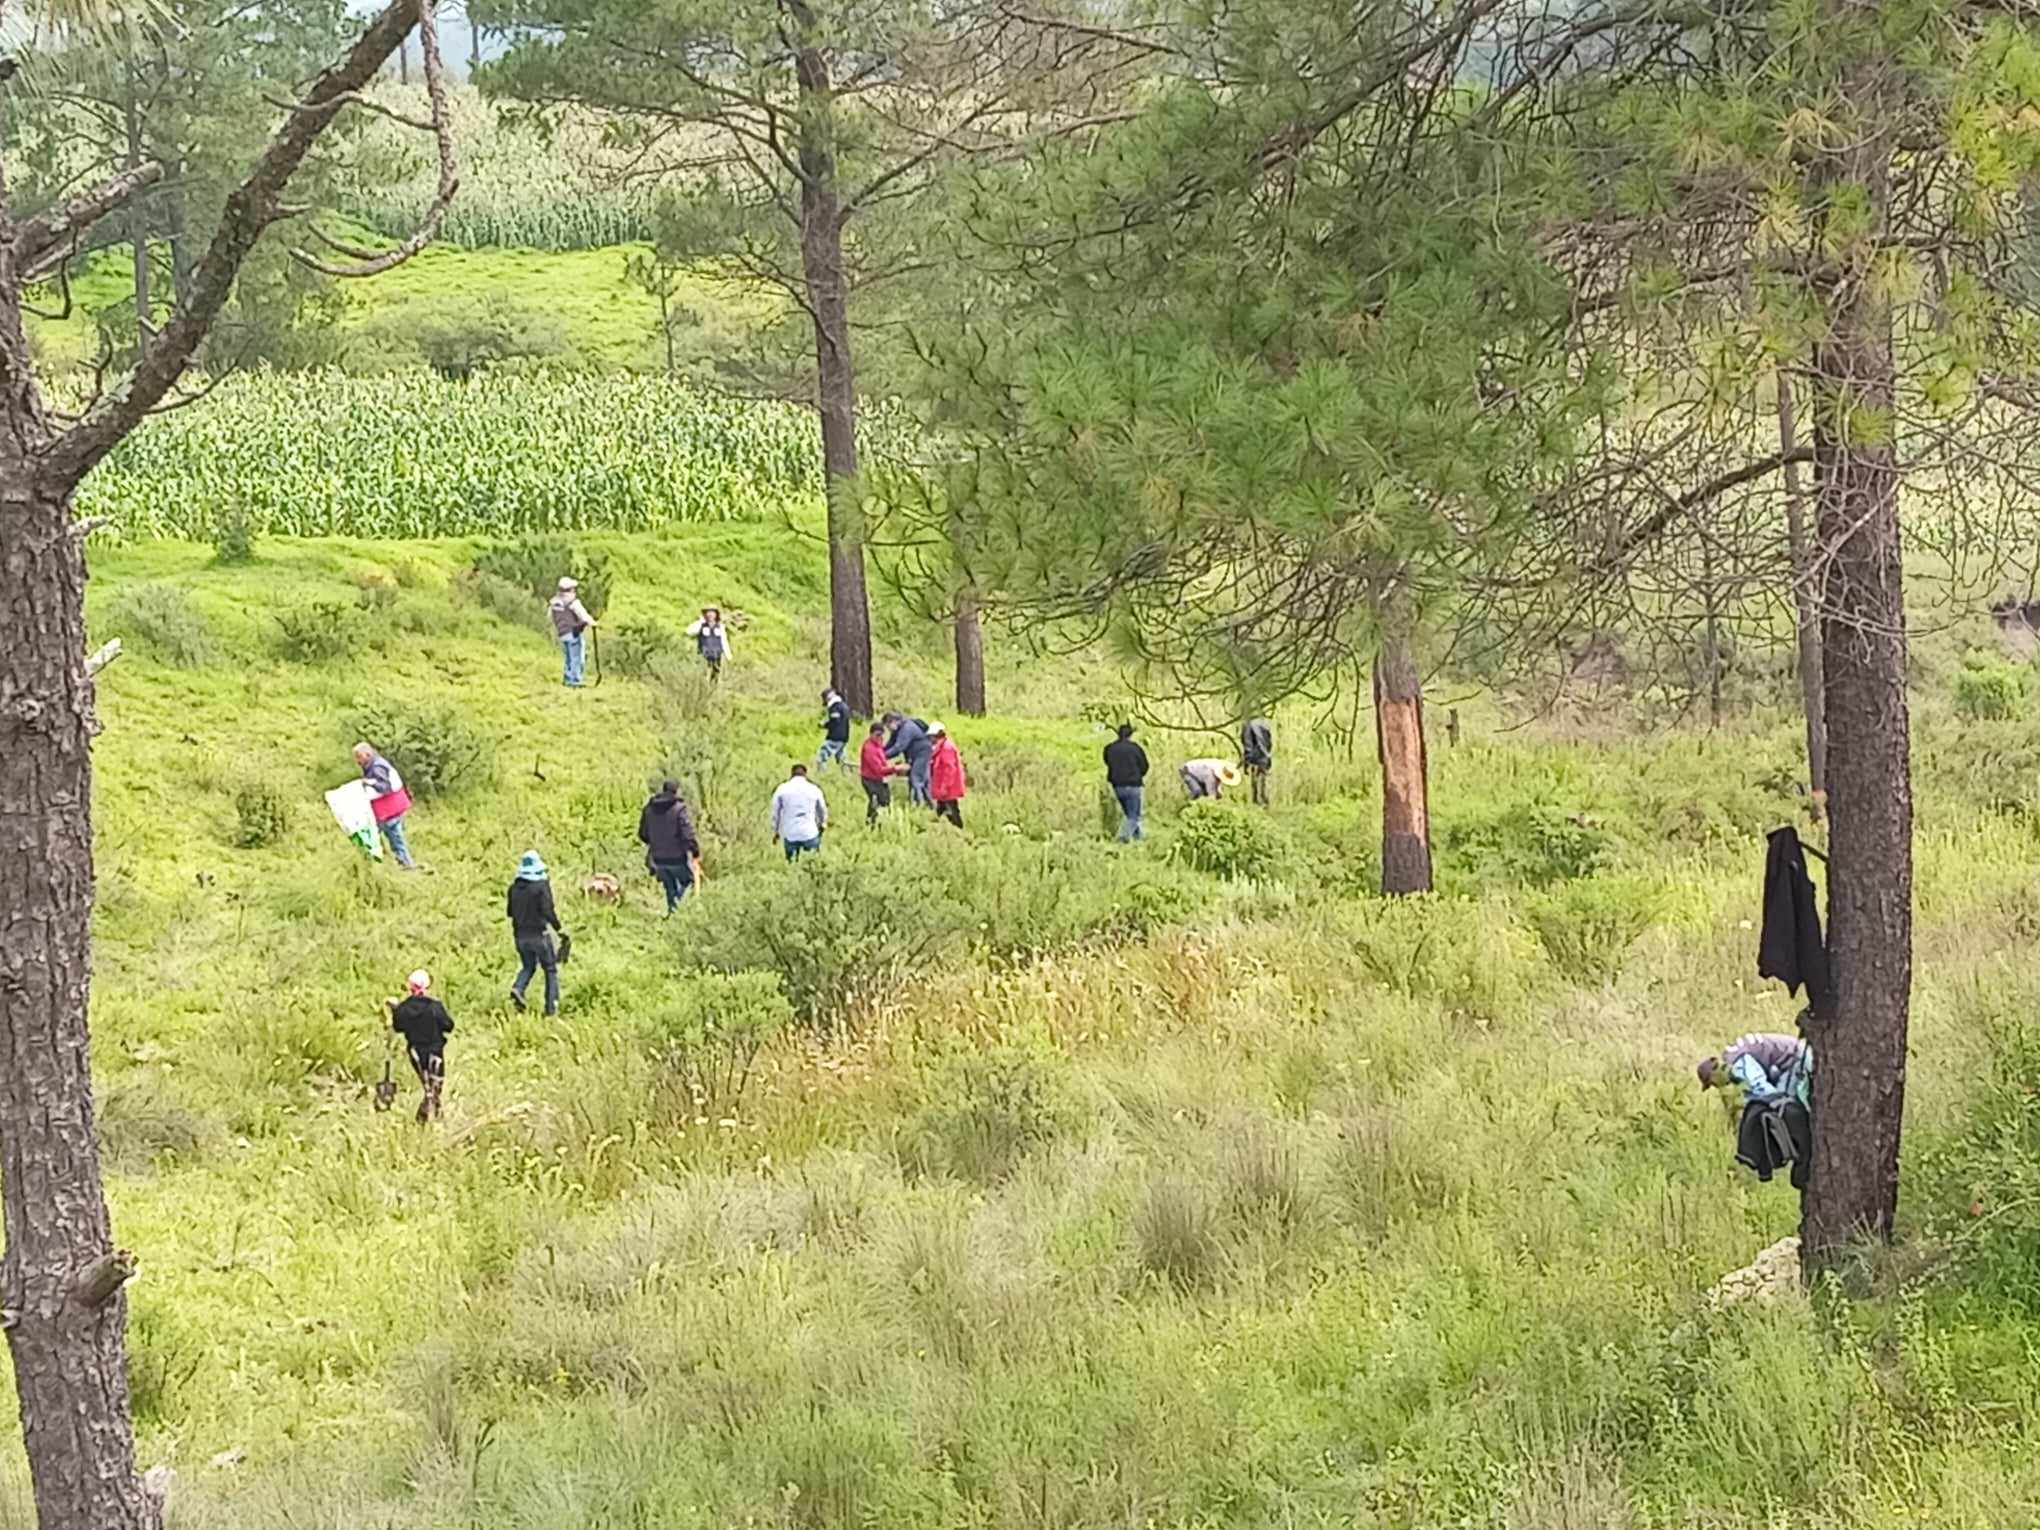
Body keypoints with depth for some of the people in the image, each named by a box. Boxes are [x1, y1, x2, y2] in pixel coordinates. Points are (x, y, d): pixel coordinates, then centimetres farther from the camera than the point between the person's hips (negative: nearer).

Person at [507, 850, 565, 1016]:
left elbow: (510, 912, 11)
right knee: (551, 969, 10)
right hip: (539, 934, -4)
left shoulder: (514, 887, 2)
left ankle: (517, 988, -7)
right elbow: (547, 911, -21)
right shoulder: (541, 886, -14)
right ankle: (551, 1006, 5)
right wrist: (559, 928, -9)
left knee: (528, 966, 22)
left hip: (520, 935, 5)